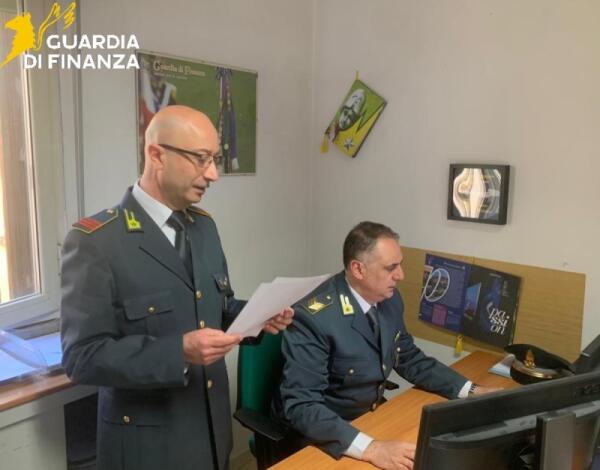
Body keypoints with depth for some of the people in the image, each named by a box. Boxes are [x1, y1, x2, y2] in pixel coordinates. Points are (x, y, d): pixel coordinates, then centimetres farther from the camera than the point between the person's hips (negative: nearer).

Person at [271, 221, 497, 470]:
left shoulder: (389, 298, -6)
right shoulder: (313, 318, -27)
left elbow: (410, 360, 7)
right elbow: (301, 406, -29)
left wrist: (471, 391, -3)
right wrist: (370, 448, -39)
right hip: (322, 437, -6)